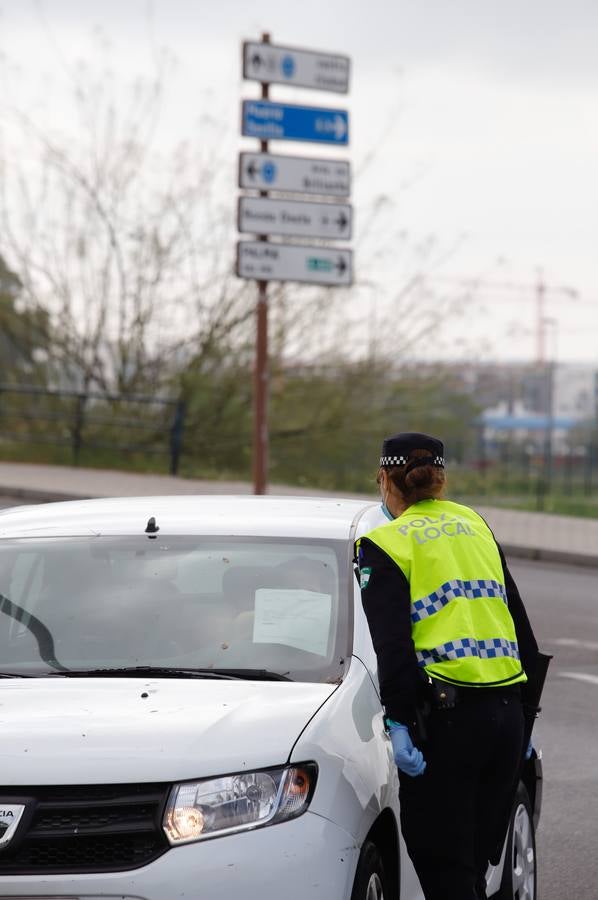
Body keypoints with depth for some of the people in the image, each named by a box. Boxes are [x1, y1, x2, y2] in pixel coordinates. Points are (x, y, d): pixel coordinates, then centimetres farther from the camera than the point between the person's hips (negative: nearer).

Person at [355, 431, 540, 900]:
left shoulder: (386, 544, 0)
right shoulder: (476, 526, 18)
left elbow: (393, 643, -12)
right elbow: (520, 624, 20)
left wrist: (398, 722, -14)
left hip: (446, 717, -6)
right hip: (506, 711, 6)